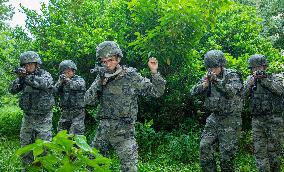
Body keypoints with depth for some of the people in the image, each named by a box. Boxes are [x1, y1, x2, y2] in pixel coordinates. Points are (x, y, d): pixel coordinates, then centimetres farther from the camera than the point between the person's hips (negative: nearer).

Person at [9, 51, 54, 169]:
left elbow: (43, 83, -31)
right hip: (27, 116, 5)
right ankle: (27, 167, 24)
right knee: (25, 144, 11)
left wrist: (26, 76, -37)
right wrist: (20, 78, -17)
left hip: (43, 117, -5)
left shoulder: (46, 75, -9)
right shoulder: (24, 77, 6)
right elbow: (13, 90, -2)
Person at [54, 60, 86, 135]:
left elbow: (80, 86, -22)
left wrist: (68, 80, -32)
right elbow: (55, 91, -3)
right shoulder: (61, 81, 11)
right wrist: (60, 82, -18)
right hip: (65, 113, 5)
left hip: (77, 113, -5)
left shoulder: (79, 79, -1)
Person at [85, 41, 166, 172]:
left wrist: (154, 72, -19)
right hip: (103, 129, 4)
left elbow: (157, 92, -5)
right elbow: (88, 100, 0)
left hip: (124, 131, -4)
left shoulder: (131, 76, -5)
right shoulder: (102, 76, 7)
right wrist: (99, 83, -14)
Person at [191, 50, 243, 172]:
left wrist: (217, 81, -37)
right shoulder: (208, 77, 6)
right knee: (204, 147, 0)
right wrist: (204, 85, -19)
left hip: (230, 120, -5)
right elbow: (193, 92, 0)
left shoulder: (232, 76, -8)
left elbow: (231, 92, -25)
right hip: (214, 118, 5)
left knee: (227, 153, -2)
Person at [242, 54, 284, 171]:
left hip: (274, 119, -3)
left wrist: (264, 79, -16)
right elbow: (243, 95, -1)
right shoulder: (250, 79, 11)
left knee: (274, 150, 4)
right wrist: (252, 81, -13)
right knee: (259, 151, 1)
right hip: (257, 120, 3)